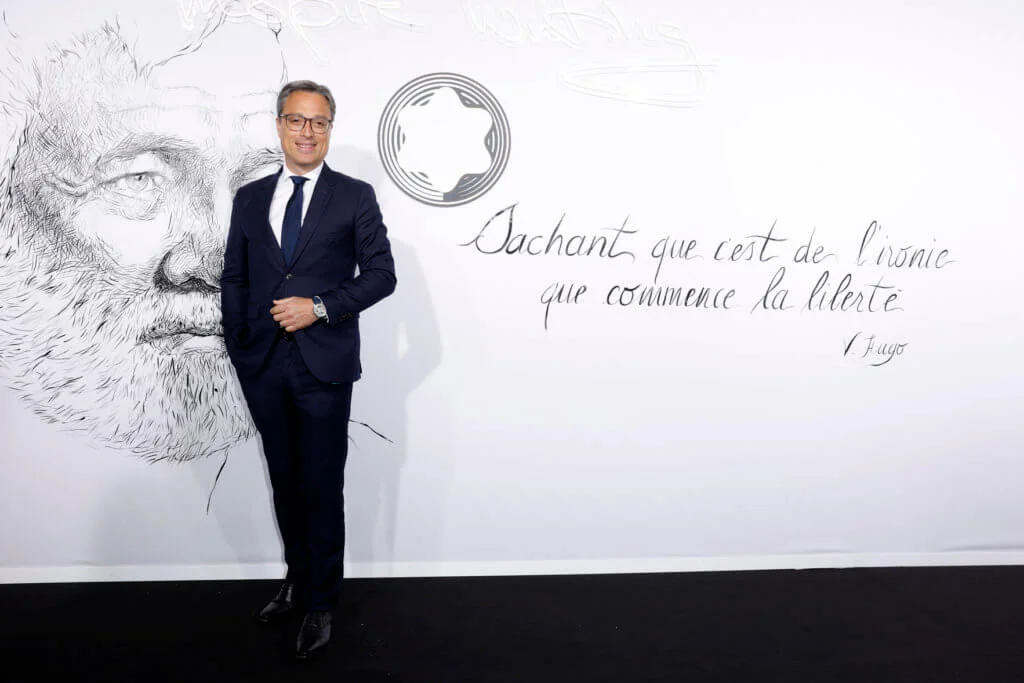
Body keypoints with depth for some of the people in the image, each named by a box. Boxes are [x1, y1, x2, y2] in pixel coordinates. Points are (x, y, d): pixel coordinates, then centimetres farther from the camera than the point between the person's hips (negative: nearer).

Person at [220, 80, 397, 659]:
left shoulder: (355, 197, 1)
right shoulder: (250, 198, 12)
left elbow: (382, 274, -4)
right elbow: (234, 278, 13)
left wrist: (319, 306, -14)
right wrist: (240, 347, 5)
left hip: (324, 366, -3)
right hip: (262, 366, 4)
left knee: (323, 487, 3)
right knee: (285, 481, 15)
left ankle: (321, 603, 19)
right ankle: (297, 579, 34)